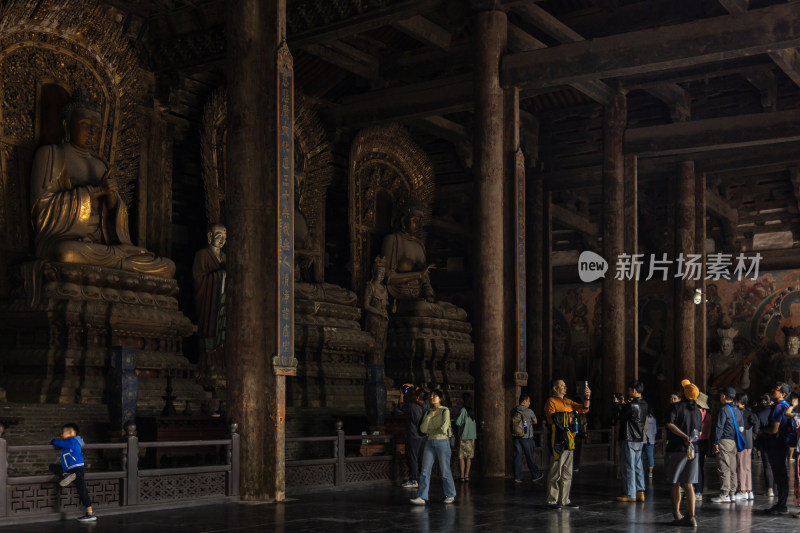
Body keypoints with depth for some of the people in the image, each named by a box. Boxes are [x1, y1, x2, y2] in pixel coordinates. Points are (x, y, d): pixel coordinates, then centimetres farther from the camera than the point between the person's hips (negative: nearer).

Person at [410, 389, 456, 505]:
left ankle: (450, 495, 17)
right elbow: (422, 429, 2)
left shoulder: (445, 411, -2)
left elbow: (443, 429, -12)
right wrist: (430, 416, -6)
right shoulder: (428, 412, 13)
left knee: (445, 471, 1)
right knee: (425, 471, -5)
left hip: (442, 442, -4)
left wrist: (429, 431, 1)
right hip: (430, 443, 5)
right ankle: (422, 497, -7)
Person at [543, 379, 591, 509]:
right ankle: (552, 501, 0)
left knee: (567, 473, 10)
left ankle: (564, 500, 16)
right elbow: (552, 421, -10)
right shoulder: (551, 402, -4)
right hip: (558, 440, -8)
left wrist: (586, 398, -1)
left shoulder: (568, 402, 19)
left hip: (569, 441, 8)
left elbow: (583, 409, 17)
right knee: (556, 472, -6)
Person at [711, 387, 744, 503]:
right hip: (734, 442, 8)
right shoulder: (737, 410, 14)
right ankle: (732, 494, 11)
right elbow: (741, 426, 18)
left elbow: (719, 427, -14)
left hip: (725, 441, -8)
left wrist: (716, 443, -11)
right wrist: (737, 440, 20)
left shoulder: (724, 410, -11)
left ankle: (724, 495, -7)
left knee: (723, 469, -6)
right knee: (732, 469, 10)